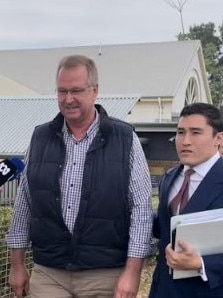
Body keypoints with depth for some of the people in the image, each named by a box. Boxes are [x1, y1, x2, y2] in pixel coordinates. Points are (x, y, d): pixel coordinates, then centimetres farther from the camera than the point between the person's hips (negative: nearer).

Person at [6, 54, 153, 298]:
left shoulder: (125, 139, -5)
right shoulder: (40, 138, 5)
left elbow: (141, 208, -6)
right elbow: (25, 203, 10)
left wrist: (132, 271, -11)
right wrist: (17, 264, 10)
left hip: (106, 275, -2)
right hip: (47, 274, 2)